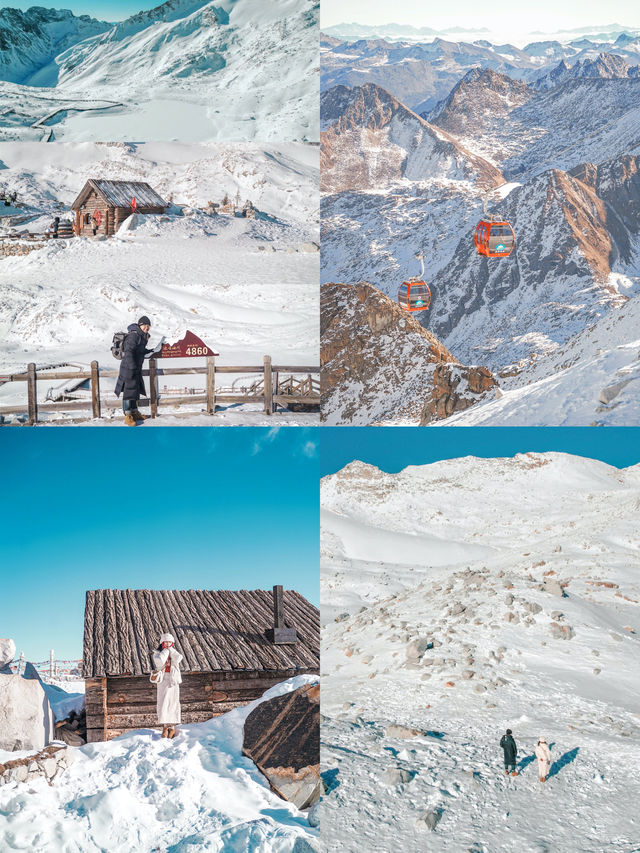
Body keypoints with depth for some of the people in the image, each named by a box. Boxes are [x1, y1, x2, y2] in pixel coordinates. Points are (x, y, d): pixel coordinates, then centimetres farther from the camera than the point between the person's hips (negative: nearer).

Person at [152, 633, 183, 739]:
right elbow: (159, 662, -16)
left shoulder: (174, 653, 11)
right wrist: (165, 650, -7)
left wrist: (171, 649, -3)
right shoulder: (157, 653, 5)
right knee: (163, 704, -6)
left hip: (173, 680, 2)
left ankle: (172, 727, 7)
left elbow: (178, 659, -12)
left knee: (173, 703, 1)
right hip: (163, 680, -1)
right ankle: (165, 727, 1)